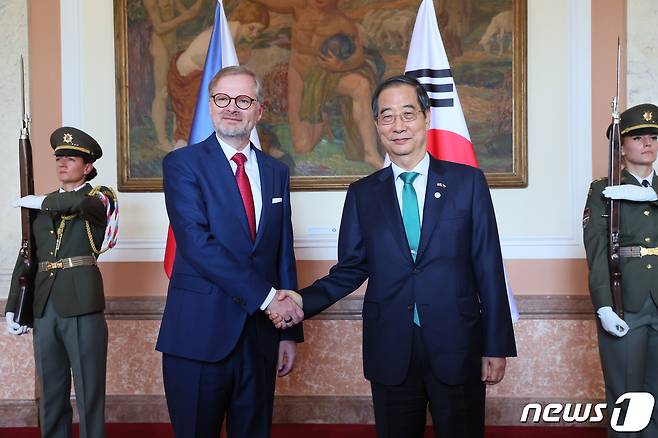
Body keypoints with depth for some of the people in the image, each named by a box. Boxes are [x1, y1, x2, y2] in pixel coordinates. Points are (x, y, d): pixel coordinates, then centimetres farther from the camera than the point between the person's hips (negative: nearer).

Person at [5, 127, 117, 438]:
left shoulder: (101, 196, 3)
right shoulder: (42, 206, 17)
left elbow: (80, 202, -22)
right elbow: (25, 260, 16)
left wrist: (38, 202, -6)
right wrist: (11, 309, 7)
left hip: (82, 305, -5)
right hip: (44, 306, 5)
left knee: (89, 392, 0)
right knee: (50, 393, 12)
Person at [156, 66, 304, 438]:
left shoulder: (276, 172, 11)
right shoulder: (183, 164, -4)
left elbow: (284, 253, 11)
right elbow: (197, 243, -16)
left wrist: (290, 331, 8)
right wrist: (266, 296, -17)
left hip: (260, 335, 4)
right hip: (200, 334, -4)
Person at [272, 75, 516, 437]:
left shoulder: (468, 181, 0)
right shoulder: (362, 194, 5)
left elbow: (488, 267, -1)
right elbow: (351, 269, 7)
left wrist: (496, 346, -2)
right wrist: (303, 301, -11)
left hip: (457, 350, -1)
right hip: (390, 351, 1)